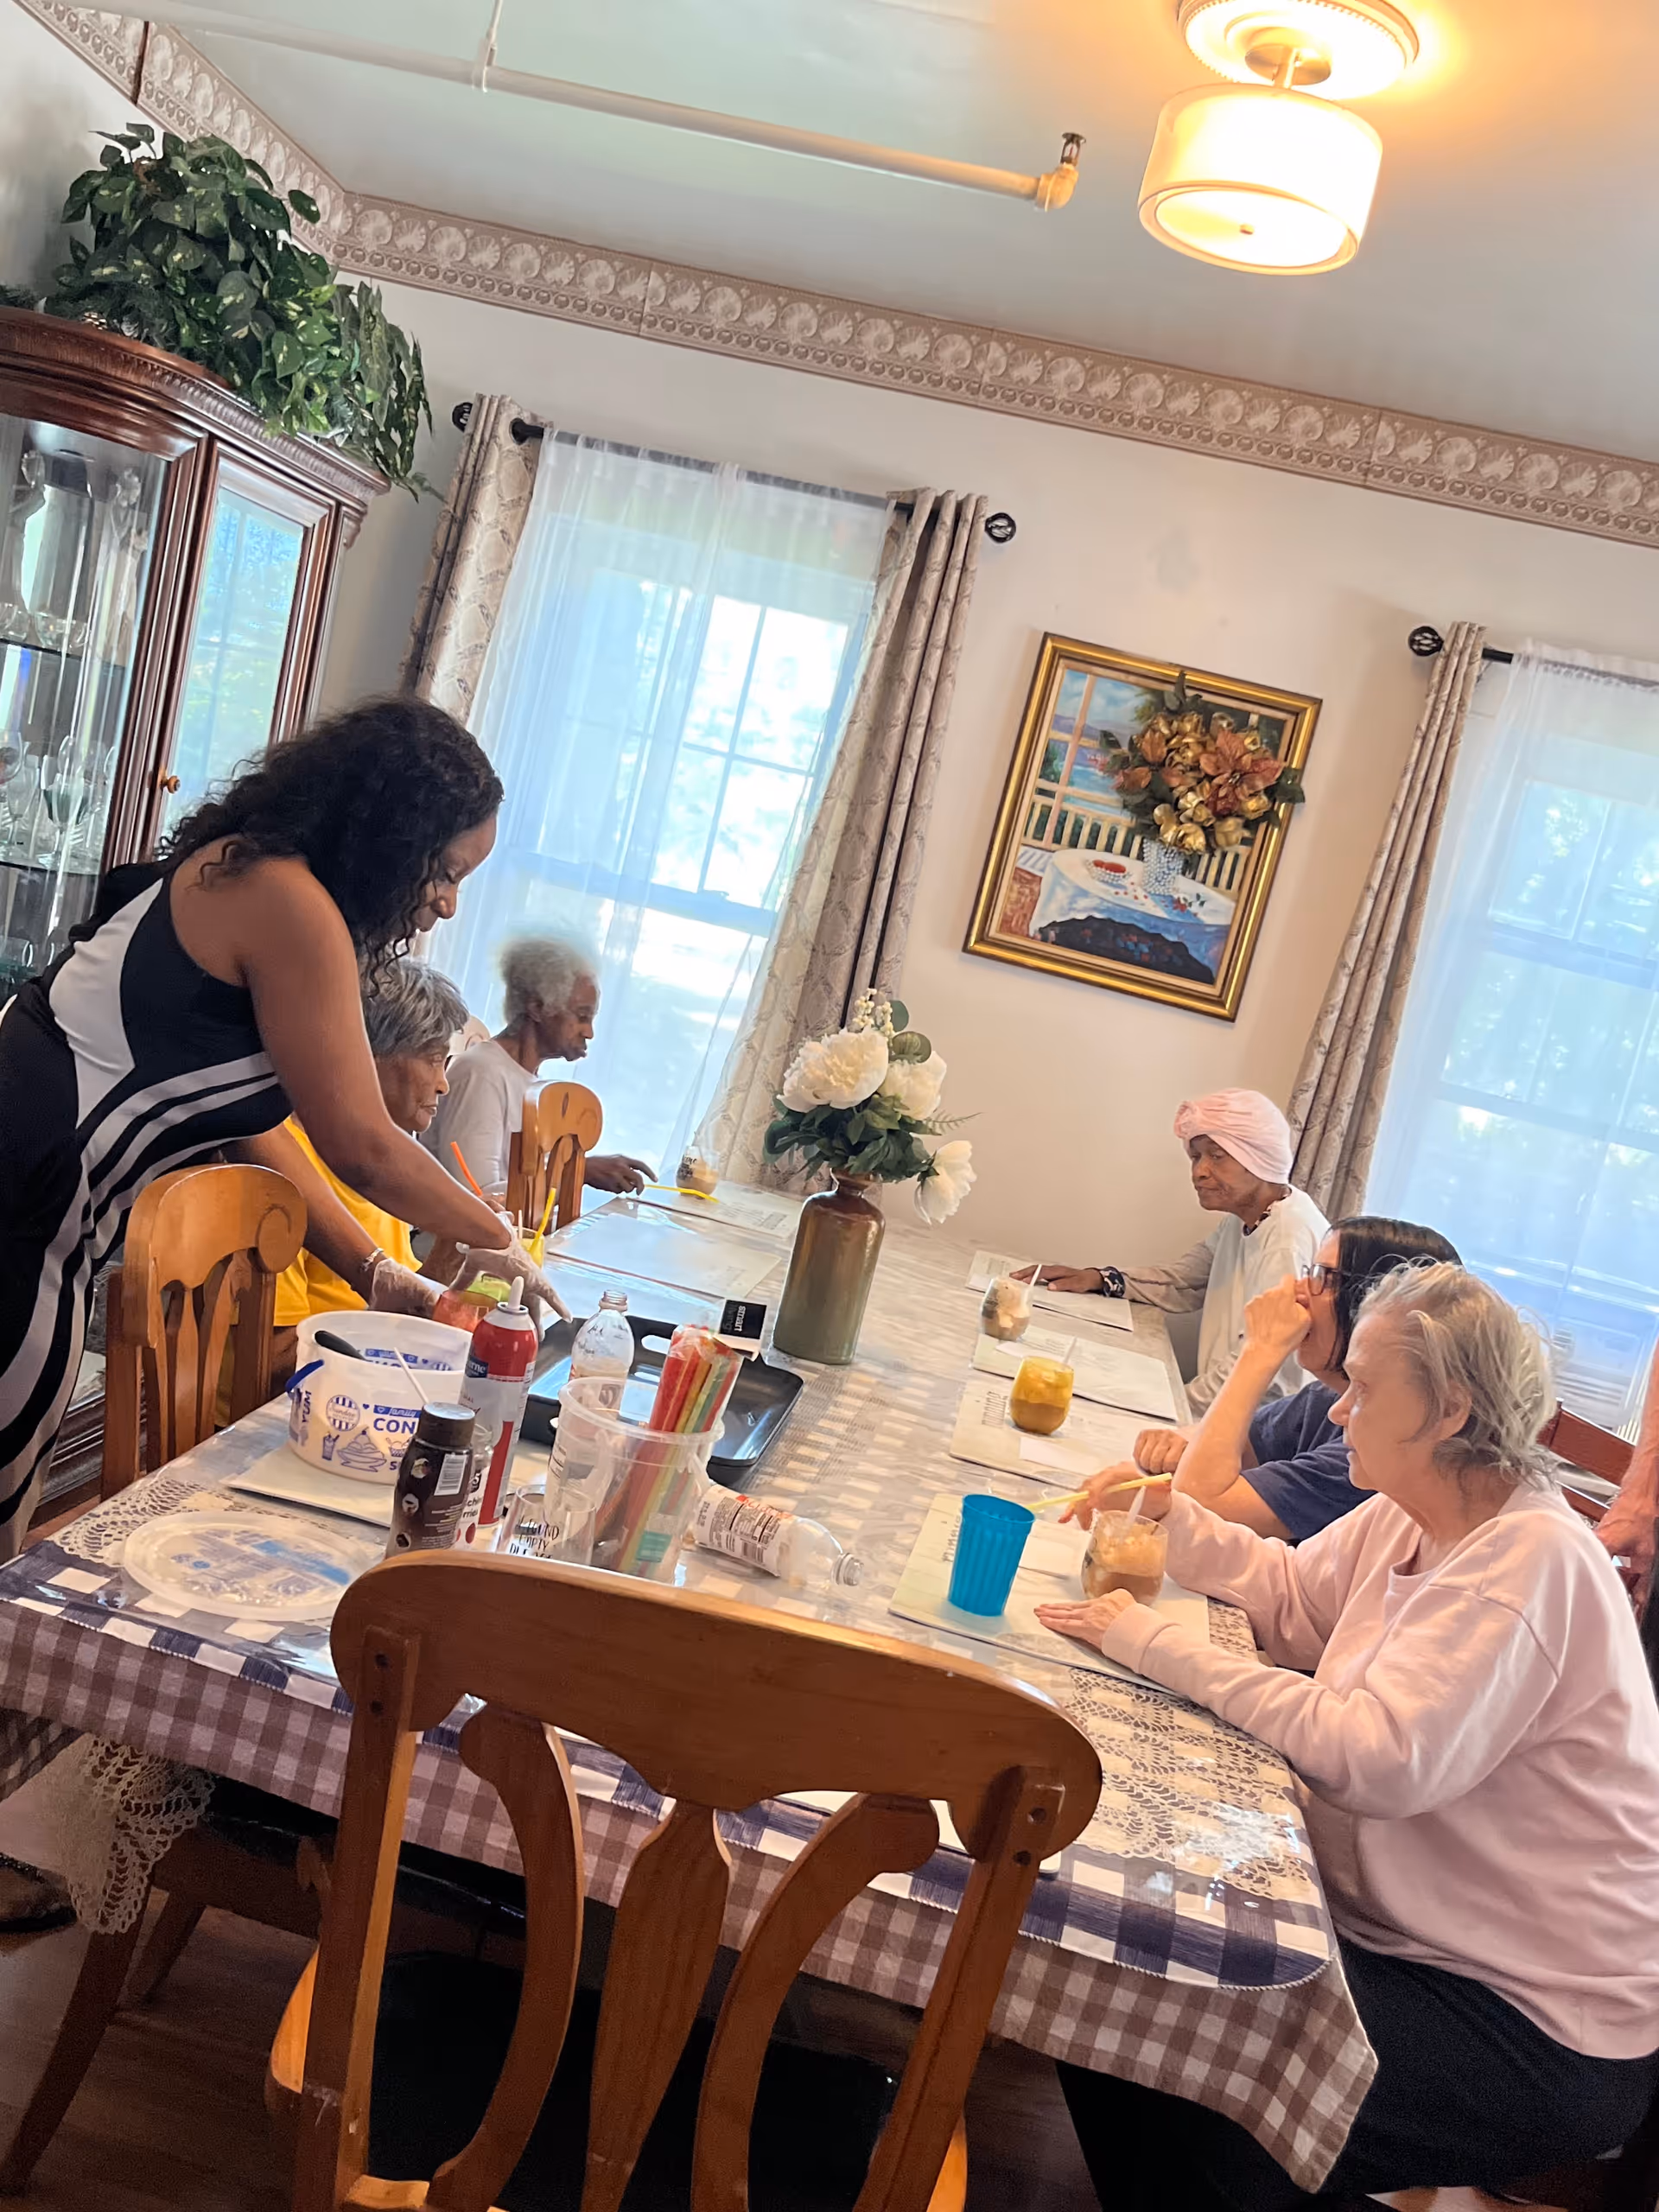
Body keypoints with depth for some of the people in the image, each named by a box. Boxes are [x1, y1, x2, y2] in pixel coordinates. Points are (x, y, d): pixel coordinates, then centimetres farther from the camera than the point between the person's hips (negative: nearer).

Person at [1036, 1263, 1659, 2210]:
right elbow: (1290, 1595, 14)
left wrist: (1160, 1645, -28)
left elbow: (1378, 1756, -34)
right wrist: (1169, 1512, -1)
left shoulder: (1531, 1560, -25)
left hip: (1536, 2025, -9)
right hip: (1407, 1934, 9)